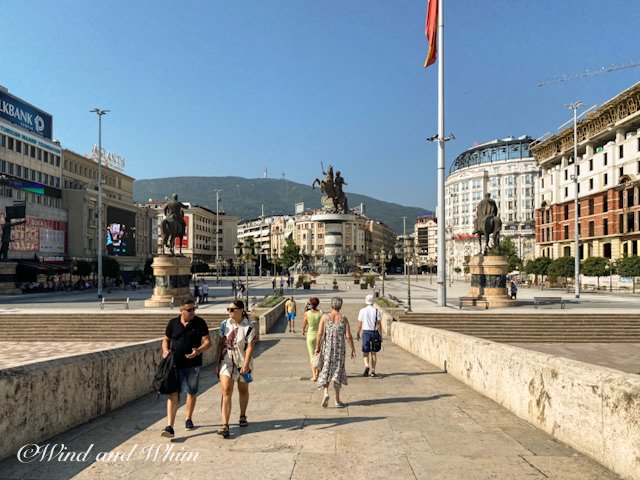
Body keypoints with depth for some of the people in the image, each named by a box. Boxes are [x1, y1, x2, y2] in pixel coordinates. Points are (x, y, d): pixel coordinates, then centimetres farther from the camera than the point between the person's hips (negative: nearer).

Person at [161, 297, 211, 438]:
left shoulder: (200, 323, -3)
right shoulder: (173, 323, 3)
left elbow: (208, 342, -4)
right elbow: (166, 339, 14)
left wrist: (198, 351, -23)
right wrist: (165, 350, -6)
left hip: (193, 364, 0)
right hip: (175, 364, 0)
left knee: (192, 392, 14)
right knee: (174, 394, -8)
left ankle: (189, 419, 35)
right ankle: (170, 427, -10)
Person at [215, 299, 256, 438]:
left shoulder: (248, 327, -11)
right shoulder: (225, 325, 0)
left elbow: (250, 347, -13)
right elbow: (221, 345, 4)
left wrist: (246, 364, -20)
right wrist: (218, 363, 4)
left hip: (242, 363, -1)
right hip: (226, 362, 2)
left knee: (243, 390, 15)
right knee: (226, 391, -10)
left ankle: (243, 416, 38)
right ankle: (224, 424, -13)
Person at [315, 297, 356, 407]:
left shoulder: (324, 317, -6)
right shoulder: (343, 318, -5)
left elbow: (320, 334, -9)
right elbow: (348, 336, -6)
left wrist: (317, 347, 3)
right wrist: (353, 349, 3)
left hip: (327, 348, 0)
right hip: (340, 349, 0)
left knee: (326, 371, 13)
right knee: (338, 371, 11)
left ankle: (326, 393, -8)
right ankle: (337, 400, 15)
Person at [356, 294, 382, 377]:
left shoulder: (362, 311, -2)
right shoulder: (376, 311, -2)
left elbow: (359, 324, 1)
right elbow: (378, 324, -4)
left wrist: (357, 333, 12)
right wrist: (380, 335, 2)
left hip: (366, 332, -1)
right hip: (374, 332, 1)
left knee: (365, 352, 6)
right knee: (373, 352, 8)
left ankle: (366, 365, -19)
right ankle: (373, 371, 11)